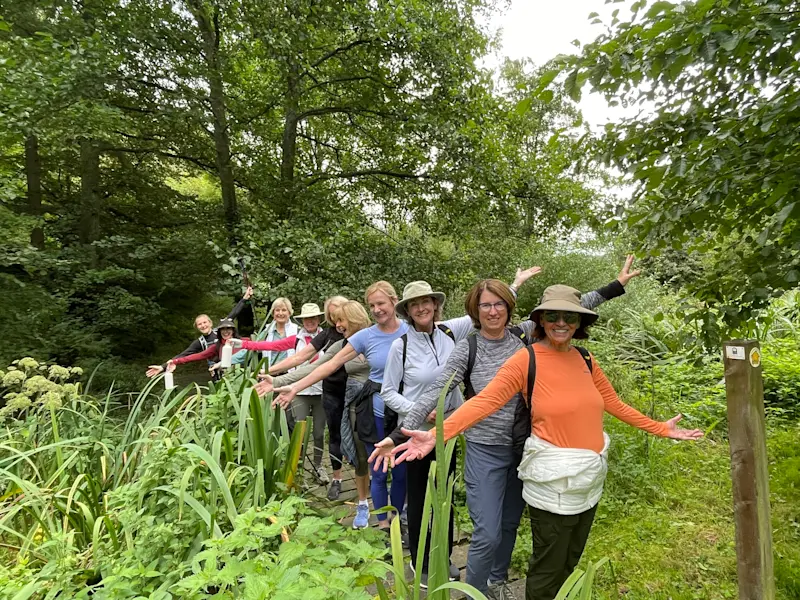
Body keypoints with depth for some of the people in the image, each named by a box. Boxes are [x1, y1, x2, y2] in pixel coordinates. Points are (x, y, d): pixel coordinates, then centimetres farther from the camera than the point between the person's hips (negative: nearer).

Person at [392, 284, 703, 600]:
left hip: (590, 478, 6)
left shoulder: (586, 361, 2)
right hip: (553, 482, -6)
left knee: (570, 562, 24)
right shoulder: (526, 359, -17)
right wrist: (437, 435, -38)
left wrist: (661, 429, 12)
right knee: (548, 569, 10)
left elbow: (615, 404, 14)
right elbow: (484, 401, -26)